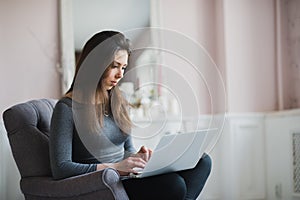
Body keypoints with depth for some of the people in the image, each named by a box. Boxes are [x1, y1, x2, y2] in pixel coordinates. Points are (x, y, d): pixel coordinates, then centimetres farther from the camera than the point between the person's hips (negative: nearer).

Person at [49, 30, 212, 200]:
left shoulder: (120, 102, 17)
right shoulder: (67, 108, -5)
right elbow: (60, 168, -12)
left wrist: (137, 157, -1)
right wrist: (114, 167, -18)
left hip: (125, 179, 8)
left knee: (202, 161, -14)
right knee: (174, 184, -33)